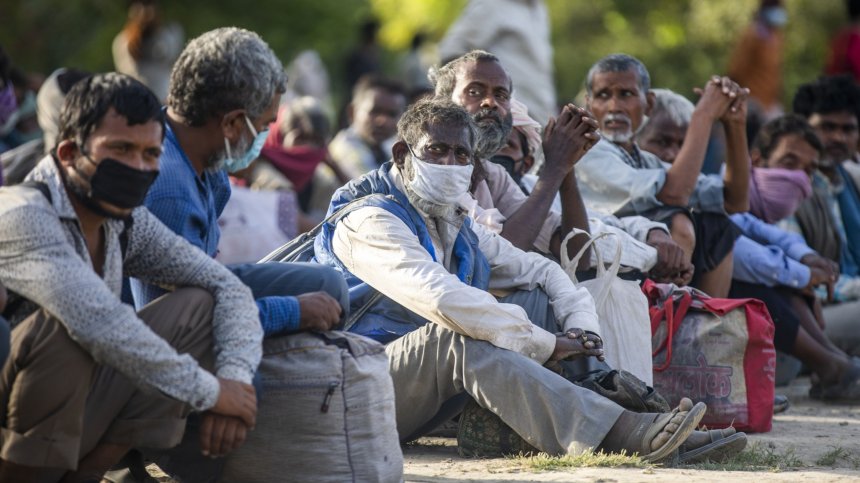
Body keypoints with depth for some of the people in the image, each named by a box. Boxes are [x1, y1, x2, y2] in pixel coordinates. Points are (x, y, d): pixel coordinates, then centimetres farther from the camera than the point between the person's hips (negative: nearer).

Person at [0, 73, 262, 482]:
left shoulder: (125, 222, 4)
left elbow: (227, 287, 6)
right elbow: (98, 322, -33)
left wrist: (235, 377, -15)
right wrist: (208, 392, -24)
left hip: (68, 422, 8)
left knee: (200, 306, 1)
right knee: (57, 324, -33)